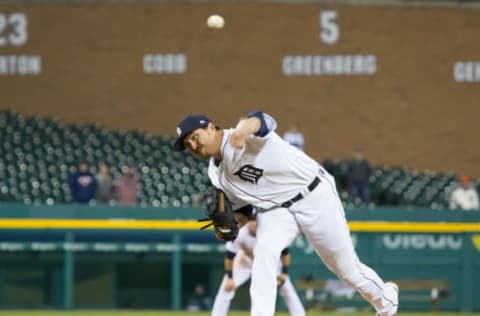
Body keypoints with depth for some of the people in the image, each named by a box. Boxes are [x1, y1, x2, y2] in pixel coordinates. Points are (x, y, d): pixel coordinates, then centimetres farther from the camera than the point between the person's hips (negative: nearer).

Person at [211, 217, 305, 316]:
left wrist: (284, 273, -19)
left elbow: (284, 252, -18)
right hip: (246, 261, 0)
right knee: (227, 288, -13)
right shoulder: (239, 233, -36)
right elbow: (229, 256, -23)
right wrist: (229, 278, -22)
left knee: (286, 288, -7)